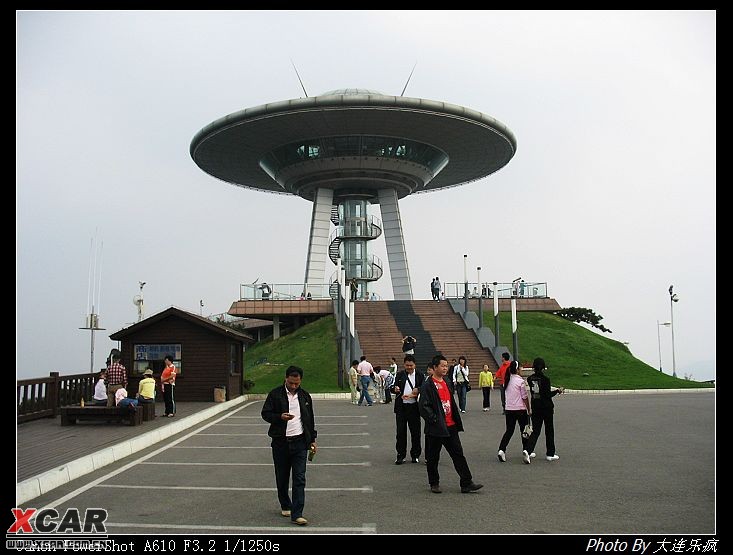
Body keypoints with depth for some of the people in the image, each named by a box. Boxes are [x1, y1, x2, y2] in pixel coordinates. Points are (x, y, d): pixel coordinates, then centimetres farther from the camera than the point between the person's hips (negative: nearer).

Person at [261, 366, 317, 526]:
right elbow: (265, 414, -2)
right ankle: (285, 506, 32)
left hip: (299, 442, 1)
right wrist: (280, 417, -21)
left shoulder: (305, 396, 9)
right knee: (282, 478, 11)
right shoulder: (275, 394, -2)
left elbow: (310, 419, 17)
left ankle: (297, 514, -6)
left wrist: (312, 440, 16)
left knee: (299, 478, -7)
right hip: (280, 442, -1)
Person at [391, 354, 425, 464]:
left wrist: (417, 390, -19)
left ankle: (415, 455, 18)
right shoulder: (399, 375, 7)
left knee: (415, 432, 5)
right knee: (401, 432, 3)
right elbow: (394, 388, 9)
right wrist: (395, 389, -15)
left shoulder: (420, 376, 4)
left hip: (413, 407, -1)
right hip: (401, 407, 1)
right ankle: (400, 455, 11)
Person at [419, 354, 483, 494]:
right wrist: (434, 419, -18)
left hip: (450, 426, 7)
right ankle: (434, 484, 21)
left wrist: (456, 421, 16)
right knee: (433, 457, 7)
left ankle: (466, 483, 6)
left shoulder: (446, 383, 14)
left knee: (458, 454, 5)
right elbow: (423, 406, -16)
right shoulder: (428, 385, -12)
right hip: (436, 428, -7)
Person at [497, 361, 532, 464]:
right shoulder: (520, 381, -12)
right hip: (520, 409, -5)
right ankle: (525, 450, -4)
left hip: (509, 409, 5)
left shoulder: (507, 380, 5)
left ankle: (501, 450, -1)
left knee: (509, 431, 11)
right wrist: (529, 410, -1)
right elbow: (525, 397, -9)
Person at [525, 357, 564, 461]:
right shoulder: (545, 379, -15)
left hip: (535, 407, 4)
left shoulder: (530, 379, 0)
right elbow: (548, 394, -15)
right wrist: (558, 391, -1)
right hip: (546, 407, -4)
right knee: (549, 431, 9)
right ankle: (550, 454, 15)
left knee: (535, 430, 11)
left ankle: (528, 450, -3)